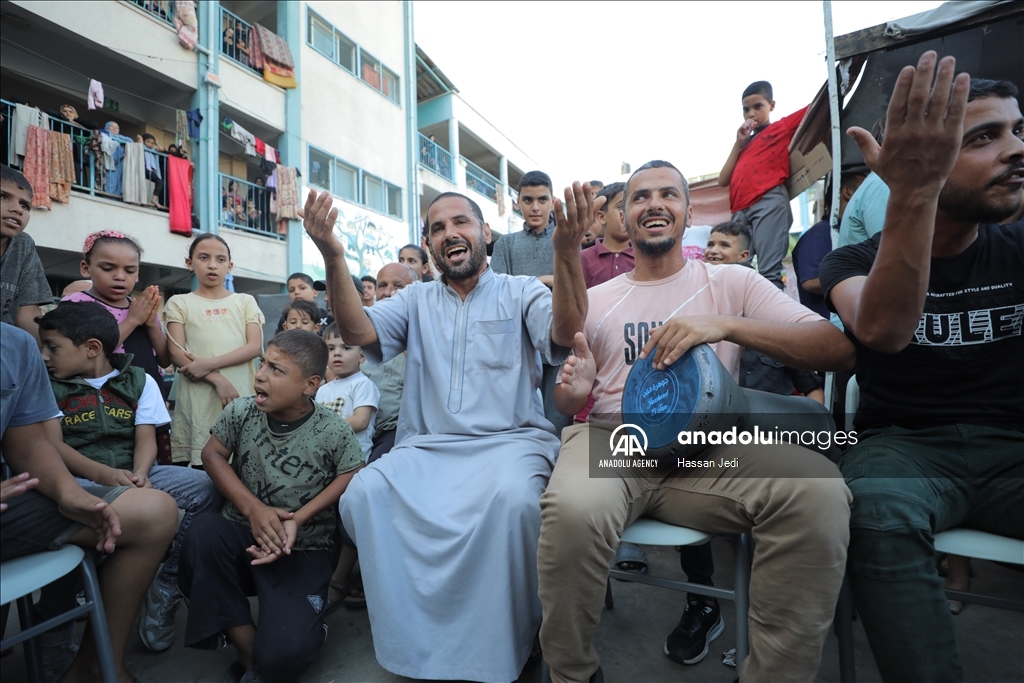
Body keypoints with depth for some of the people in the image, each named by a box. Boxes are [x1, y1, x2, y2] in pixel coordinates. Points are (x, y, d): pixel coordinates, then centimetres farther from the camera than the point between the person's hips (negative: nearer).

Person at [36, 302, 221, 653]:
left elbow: (146, 437, 1)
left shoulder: (139, 381, 9)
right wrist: (104, 474, -22)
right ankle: (62, 610, -9)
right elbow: (51, 443, -3)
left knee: (206, 488, -23)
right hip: (77, 479, -1)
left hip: (133, 474, 1)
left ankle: (165, 590, -9)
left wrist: (140, 474, -22)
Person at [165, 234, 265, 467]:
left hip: (242, 396, 1)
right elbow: (177, 354, -1)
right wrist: (218, 379, -15)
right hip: (199, 401, -1)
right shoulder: (180, 303, 9)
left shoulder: (245, 301, 11)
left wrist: (209, 364, -13)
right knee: (202, 465, -1)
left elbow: (255, 346, -1)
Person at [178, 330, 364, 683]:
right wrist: (253, 508, -12)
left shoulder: (333, 431, -15)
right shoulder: (241, 411, -6)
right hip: (242, 535, 4)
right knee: (202, 530, -32)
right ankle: (247, 650, -12)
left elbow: (352, 476, -9)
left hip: (302, 551, -4)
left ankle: (306, 629, 17)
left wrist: (298, 520, -19)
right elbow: (212, 454, 0)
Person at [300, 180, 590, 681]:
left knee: (511, 498, -33)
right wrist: (333, 258, -16)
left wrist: (566, 250, -30)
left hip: (510, 440, -2)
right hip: (425, 446, 3)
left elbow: (565, 330, -14)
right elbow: (359, 331, -1)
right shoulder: (416, 301, 15)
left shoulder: (522, 293, 6)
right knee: (363, 494, -23)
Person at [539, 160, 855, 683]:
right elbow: (567, 404, 15)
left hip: (705, 447, 1)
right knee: (574, 509, -34)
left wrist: (725, 325, -16)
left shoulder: (730, 282, 12)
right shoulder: (596, 300, 15)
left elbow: (841, 348, 0)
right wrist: (572, 391, -11)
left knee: (818, 491, -28)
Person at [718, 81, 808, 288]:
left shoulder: (784, 126, 20)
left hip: (769, 202, -5)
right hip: (740, 211, 5)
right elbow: (723, 181, 20)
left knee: (769, 271, -15)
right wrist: (739, 143, 17)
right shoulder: (746, 143, 30)